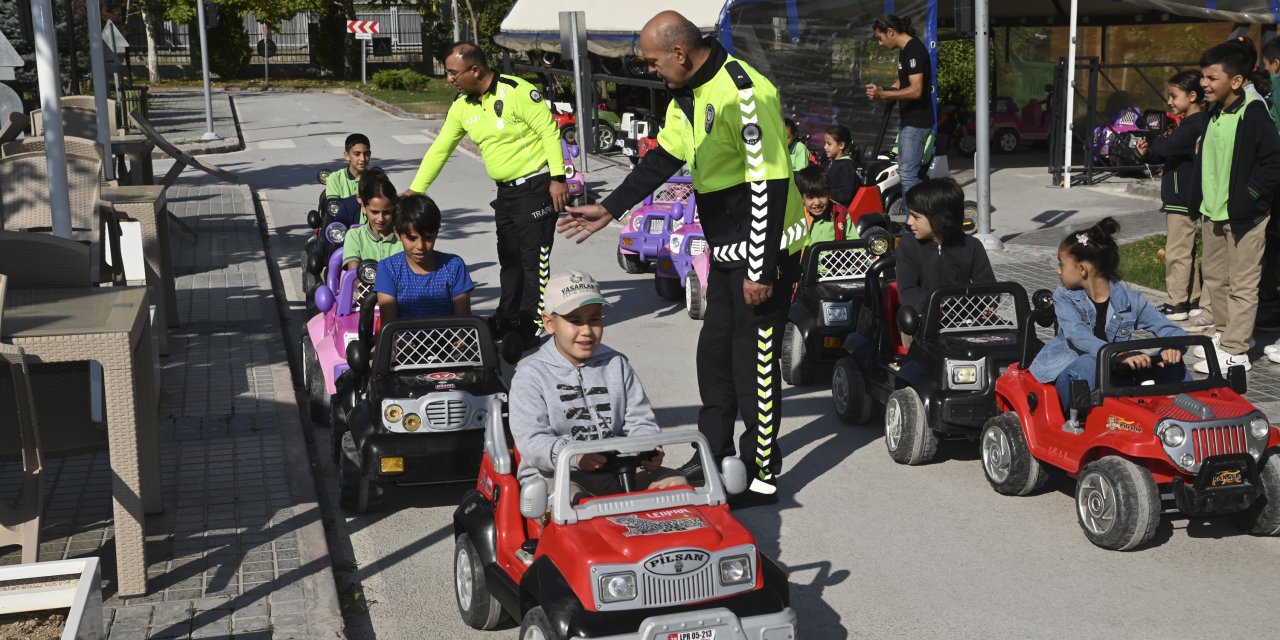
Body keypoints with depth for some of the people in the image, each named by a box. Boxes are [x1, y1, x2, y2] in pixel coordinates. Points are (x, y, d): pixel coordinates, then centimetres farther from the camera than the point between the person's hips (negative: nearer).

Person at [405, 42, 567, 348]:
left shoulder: (516, 91, -17)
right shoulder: (462, 107, 5)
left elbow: (549, 131, -16)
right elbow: (439, 150, 13)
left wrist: (558, 178, -19)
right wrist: (415, 190, 14)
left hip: (537, 187, -7)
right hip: (505, 191, 8)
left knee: (534, 259, -5)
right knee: (508, 259, 14)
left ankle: (531, 326, 1)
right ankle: (508, 318, 26)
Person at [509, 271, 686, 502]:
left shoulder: (617, 365, 14)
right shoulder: (531, 376, 0)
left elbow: (640, 421, 8)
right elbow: (531, 440, -13)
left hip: (615, 476, 4)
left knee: (675, 482, -15)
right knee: (569, 497, -38)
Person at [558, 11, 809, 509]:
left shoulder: (743, 93, -22)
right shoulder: (687, 98, 9)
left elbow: (770, 183, -25)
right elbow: (661, 160, 21)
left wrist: (762, 270, -24)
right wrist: (610, 209, 20)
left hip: (762, 251, -10)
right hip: (727, 252, 10)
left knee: (754, 361, -3)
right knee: (714, 353, 16)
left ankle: (762, 475, 8)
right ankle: (714, 453, 31)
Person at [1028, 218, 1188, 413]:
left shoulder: (1129, 300, -1)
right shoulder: (1064, 297, -6)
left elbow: (1172, 330, -4)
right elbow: (1079, 336, -25)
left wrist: (1172, 346, -32)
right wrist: (1119, 354, -44)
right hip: (1068, 375, -3)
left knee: (1170, 362, -14)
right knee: (1090, 364, -37)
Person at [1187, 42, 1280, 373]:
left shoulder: (1253, 114, -15)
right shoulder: (1214, 113, 10)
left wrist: (1246, 200, -18)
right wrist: (1201, 197, 14)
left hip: (1243, 217, -9)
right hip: (1213, 213, 9)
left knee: (1242, 284, -2)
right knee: (1215, 280, 18)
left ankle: (1235, 352, 1)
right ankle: (1224, 335, 33)